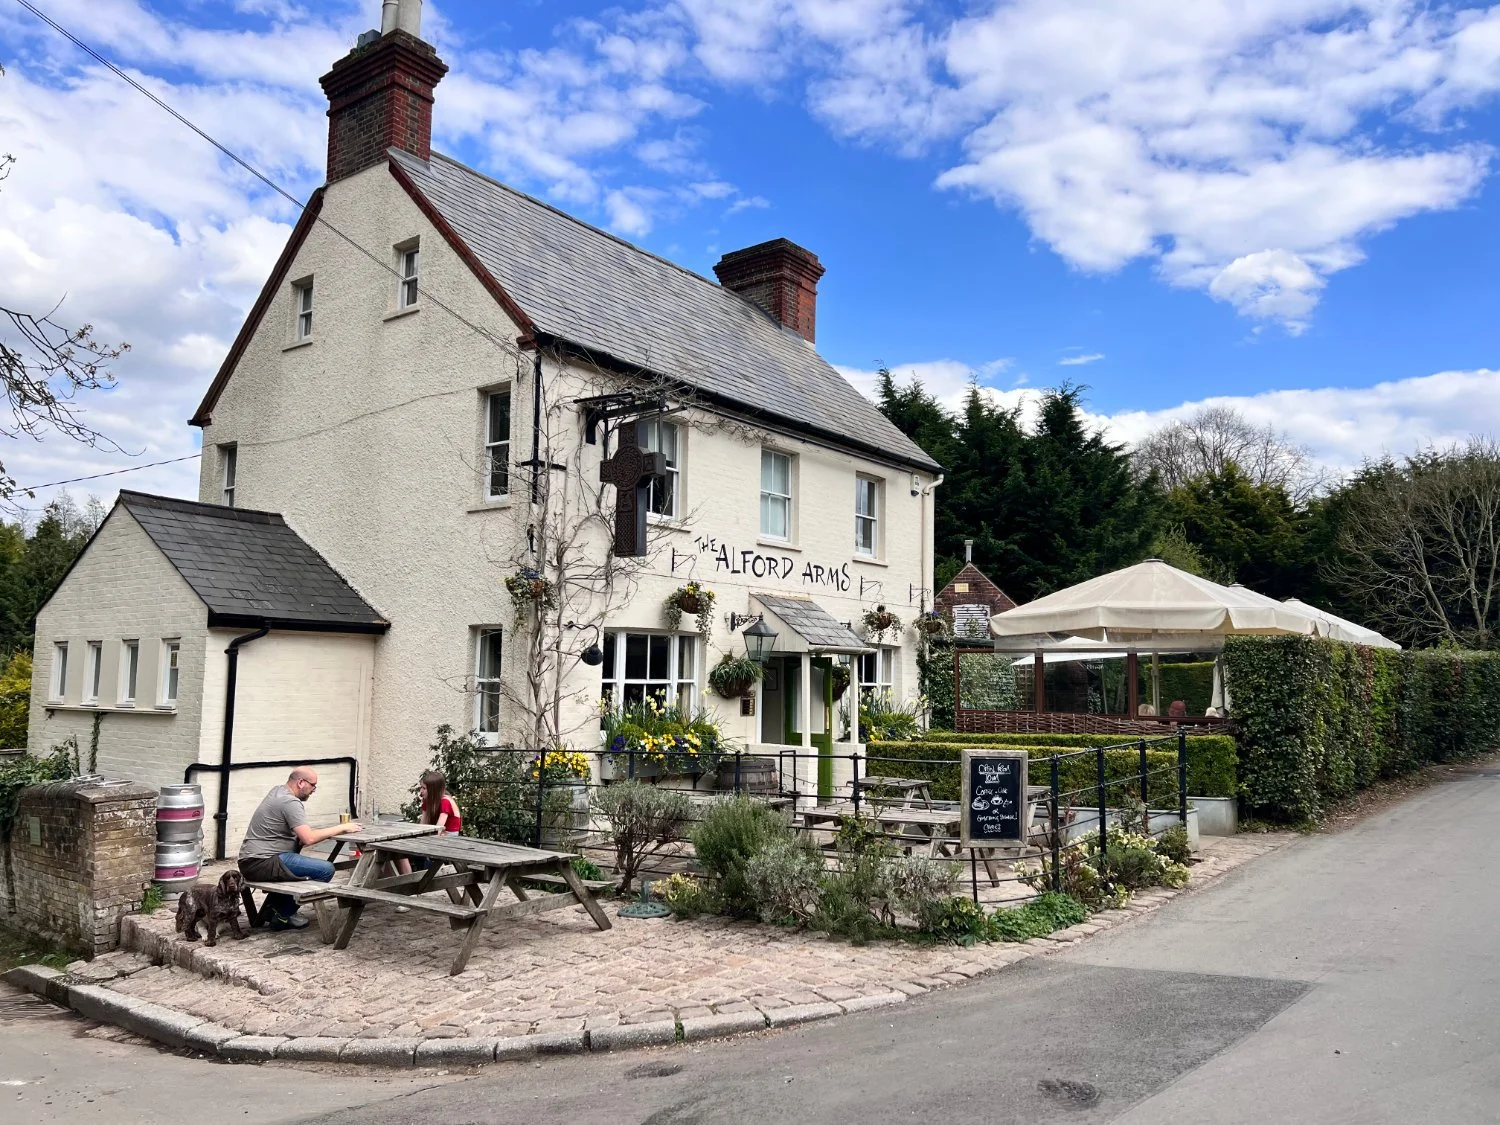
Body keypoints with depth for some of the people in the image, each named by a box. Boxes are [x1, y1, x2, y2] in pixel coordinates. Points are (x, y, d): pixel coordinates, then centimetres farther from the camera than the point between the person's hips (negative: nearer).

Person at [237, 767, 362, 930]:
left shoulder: (278, 791, 15)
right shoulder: (290, 802, -15)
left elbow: (302, 831, 20)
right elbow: (308, 839, -23)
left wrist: (328, 832, 4)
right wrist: (341, 828, -14)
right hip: (262, 864, -11)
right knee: (326, 869, -14)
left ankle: (272, 907, 24)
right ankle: (284, 914, 1)